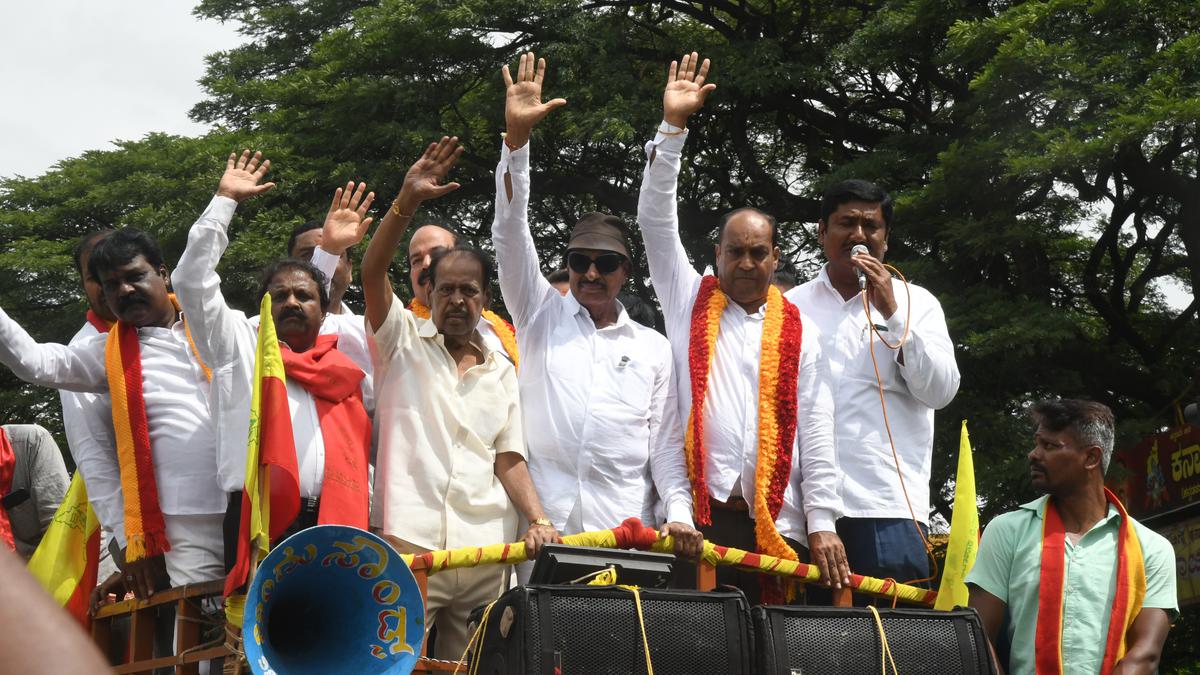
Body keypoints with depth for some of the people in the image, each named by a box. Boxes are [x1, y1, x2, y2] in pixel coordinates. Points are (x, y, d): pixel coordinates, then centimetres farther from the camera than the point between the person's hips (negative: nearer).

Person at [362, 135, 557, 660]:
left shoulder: (502, 372, 18)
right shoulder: (403, 342, 9)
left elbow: (509, 458, 11)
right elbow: (372, 274, -7)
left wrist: (538, 520, -6)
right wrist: (407, 202, -20)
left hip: (486, 549, 3)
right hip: (410, 541, -3)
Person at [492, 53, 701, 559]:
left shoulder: (654, 348, 16)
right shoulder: (542, 315, 13)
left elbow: (666, 442, 12)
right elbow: (510, 234, 3)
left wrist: (679, 512, -6)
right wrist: (517, 136, -8)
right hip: (543, 527, -1)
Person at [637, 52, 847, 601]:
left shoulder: (800, 333, 12)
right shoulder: (690, 303, 12)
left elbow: (816, 433, 7)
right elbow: (656, 221, 5)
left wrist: (822, 524, -1)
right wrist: (672, 127, -2)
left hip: (777, 523, 1)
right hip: (699, 515, -1)